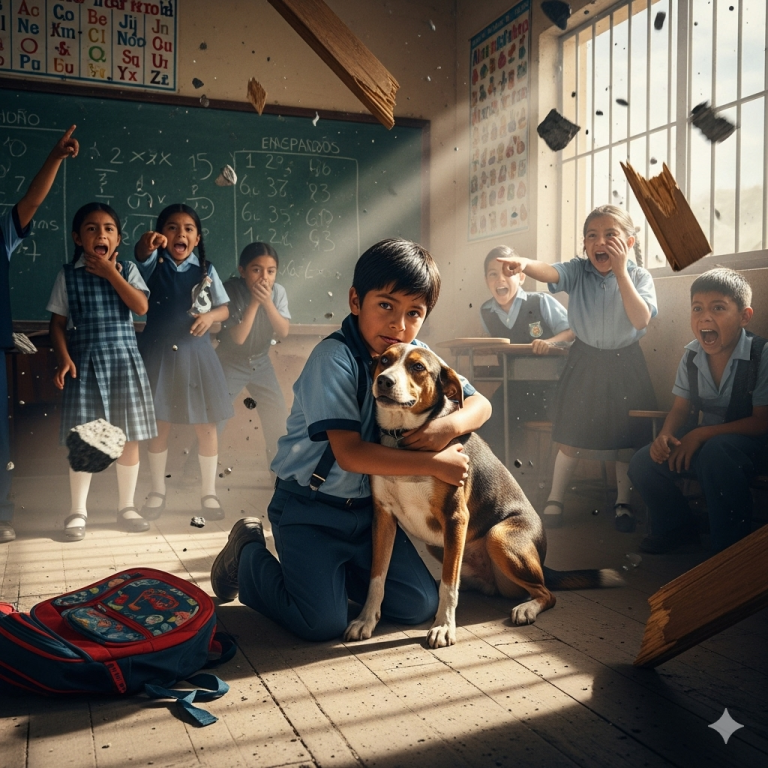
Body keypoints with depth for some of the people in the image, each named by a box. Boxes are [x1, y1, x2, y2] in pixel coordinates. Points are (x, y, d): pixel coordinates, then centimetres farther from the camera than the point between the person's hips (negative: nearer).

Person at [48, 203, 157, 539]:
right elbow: (58, 323, 4)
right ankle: (78, 511, 12)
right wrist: (64, 358, -9)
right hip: (85, 362, -1)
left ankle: (126, 506, 18)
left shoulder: (127, 270, 5)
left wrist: (111, 274, -11)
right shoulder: (68, 275, 3)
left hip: (124, 359, 1)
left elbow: (141, 306, -10)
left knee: (129, 436, 4)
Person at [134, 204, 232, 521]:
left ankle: (209, 492, 16)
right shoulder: (155, 263, -1)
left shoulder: (206, 270, 4)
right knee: (158, 424, 5)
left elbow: (224, 308, 9)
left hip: (195, 352, 1)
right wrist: (148, 244, -48)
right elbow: (142, 255, -25)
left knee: (206, 424, 3)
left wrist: (211, 315, -14)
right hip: (159, 352, -1)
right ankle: (157, 491, 20)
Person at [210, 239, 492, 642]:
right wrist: (435, 463, -25)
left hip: (369, 506, 6)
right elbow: (350, 454, -28)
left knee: (419, 607, 1)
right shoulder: (334, 357, -23)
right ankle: (247, 554, 14)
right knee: (323, 623, -13)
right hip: (310, 507, -6)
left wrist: (449, 424, -21)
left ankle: (336, 568, 24)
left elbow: (480, 403, 2)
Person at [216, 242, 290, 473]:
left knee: (278, 415, 6)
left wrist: (267, 302, -29)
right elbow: (238, 337, -27)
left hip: (261, 362, 4)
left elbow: (283, 332, -18)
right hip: (231, 363, -4)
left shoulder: (278, 292, -10)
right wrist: (254, 302, -31)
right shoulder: (231, 290, -22)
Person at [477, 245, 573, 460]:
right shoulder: (486, 313, 1)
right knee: (487, 423, -11)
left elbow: (572, 330, -8)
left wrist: (550, 342, -25)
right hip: (515, 386, 4)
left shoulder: (542, 302, -12)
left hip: (550, 383, -4)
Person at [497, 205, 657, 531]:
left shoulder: (639, 276, -9)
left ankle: (623, 503, 23)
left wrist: (620, 271, -26)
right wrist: (525, 264, -52)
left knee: (626, 439, 7)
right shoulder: (578, 270, -8)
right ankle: (554, 500, 18)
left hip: (624, 364, 0)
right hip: (584, 361, 0)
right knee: (570, 436, 5)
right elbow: (550, 273, -29)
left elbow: (641, 319, -23)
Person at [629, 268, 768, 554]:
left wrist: (700, 434, -25)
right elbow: (681, 408, 5)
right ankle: (677, 527, 15)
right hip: (701, 438, 6)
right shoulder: (691, 354, -2)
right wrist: (665, 436, -18)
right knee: (642, 464, -13)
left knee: (716, 451, -39)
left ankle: (730, 545, -18)